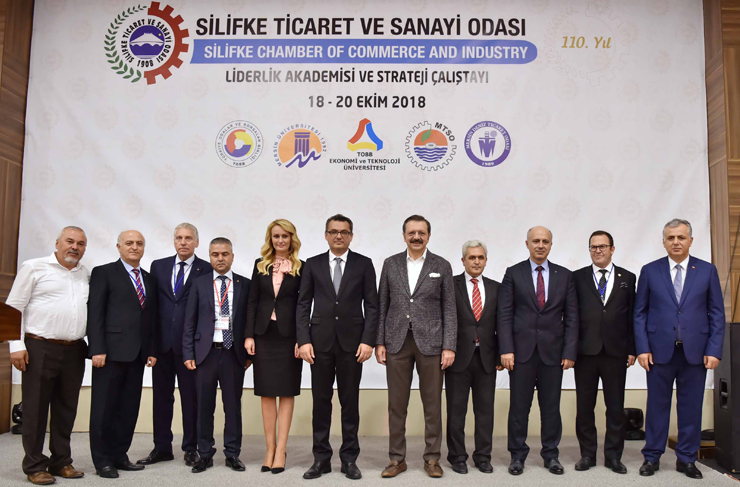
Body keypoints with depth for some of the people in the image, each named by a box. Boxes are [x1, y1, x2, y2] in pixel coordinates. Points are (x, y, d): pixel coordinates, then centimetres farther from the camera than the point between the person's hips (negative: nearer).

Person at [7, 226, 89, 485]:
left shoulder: (87, 275, 11)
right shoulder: (34, 268, -1)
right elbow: (14, 307, -2)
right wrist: (16, 345, -9)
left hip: (75, 351, 4)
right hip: (40, 349, -4)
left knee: (66, 409, 11)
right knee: (35, 409, 3)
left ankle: (61, 462, 22)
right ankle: (34, 466, 15)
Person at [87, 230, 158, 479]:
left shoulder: (149, 279, 16)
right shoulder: (103, 273, 0)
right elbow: (94, 313, -6)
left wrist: (152, 350, 8)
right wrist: (97, 349, -13)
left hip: (137, 354, 5)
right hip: (111, 351, -5)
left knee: (129, 407, 9)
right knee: (104, 407, 3)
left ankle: (119, 455, 19)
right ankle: (102, 460, 13)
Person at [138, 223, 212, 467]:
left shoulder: (207, 270, -1)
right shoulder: (158, 266, 10)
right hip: (162, 341, 3)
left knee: (190, 397, 5)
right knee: (161, 395, 11)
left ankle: (190, 448, 18)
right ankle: (162, 447, 24)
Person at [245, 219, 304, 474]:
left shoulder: (301, 268, 1)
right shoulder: (260, 265, 8)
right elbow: (252, 301, 7)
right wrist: (249, 335, -1)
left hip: (289, 335, -2)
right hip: (264, 334, 3)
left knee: (286, 392, 3)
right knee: (266, 393, 6)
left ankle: (281, 450, 9)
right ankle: (270, 448, 15)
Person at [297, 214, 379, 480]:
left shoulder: (364, 264, 3)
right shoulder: (312, 264, 6)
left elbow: (371, 306, 0)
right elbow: (303, 305, 4)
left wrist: (367, 341, -8)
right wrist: (303, 340, -6)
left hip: (352, 342, -1)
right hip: (320, 342, 1)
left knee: (350, 402, 7)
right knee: (321, 401, 7)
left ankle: (349, 458, 18)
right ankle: (321, 458, 18)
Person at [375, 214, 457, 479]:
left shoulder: (442, 266, 2)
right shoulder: (391, 263, 6)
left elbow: (449, 309, 1)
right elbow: (382, 305, 6)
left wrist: (449, 346, -7)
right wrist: (379, 342, 1)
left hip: (430, 342, -1)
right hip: (397, 341, 1)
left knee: (432, 404, 6)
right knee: (396, 404, 7)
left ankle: (432, 458, 20)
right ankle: (397, 458, 19)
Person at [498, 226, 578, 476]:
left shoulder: (565, 275, 7)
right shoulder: (513, 273, 2)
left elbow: (571, 317, 5)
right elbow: (505, 315, -2)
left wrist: (570, 351, -2)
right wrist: (506, 349, -10)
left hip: (553, 351, 1)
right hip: (522, 350, -1)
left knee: (551, 407, 9)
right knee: (519, 406, 5)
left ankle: (551, 455, 24)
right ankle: (517, 455, 18)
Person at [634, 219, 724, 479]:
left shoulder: (707, 270, 5)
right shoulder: (650, 271, 3)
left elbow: (717, 313, 4)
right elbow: (640, 313, 3)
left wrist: (714, 350, -4)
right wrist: (642, 348, -4)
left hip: (695, 351, 1)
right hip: (660, 350, 0)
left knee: (691, 407, 8)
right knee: (657, 405, 6)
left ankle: (687, 459, 21)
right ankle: (652, 457, 17)